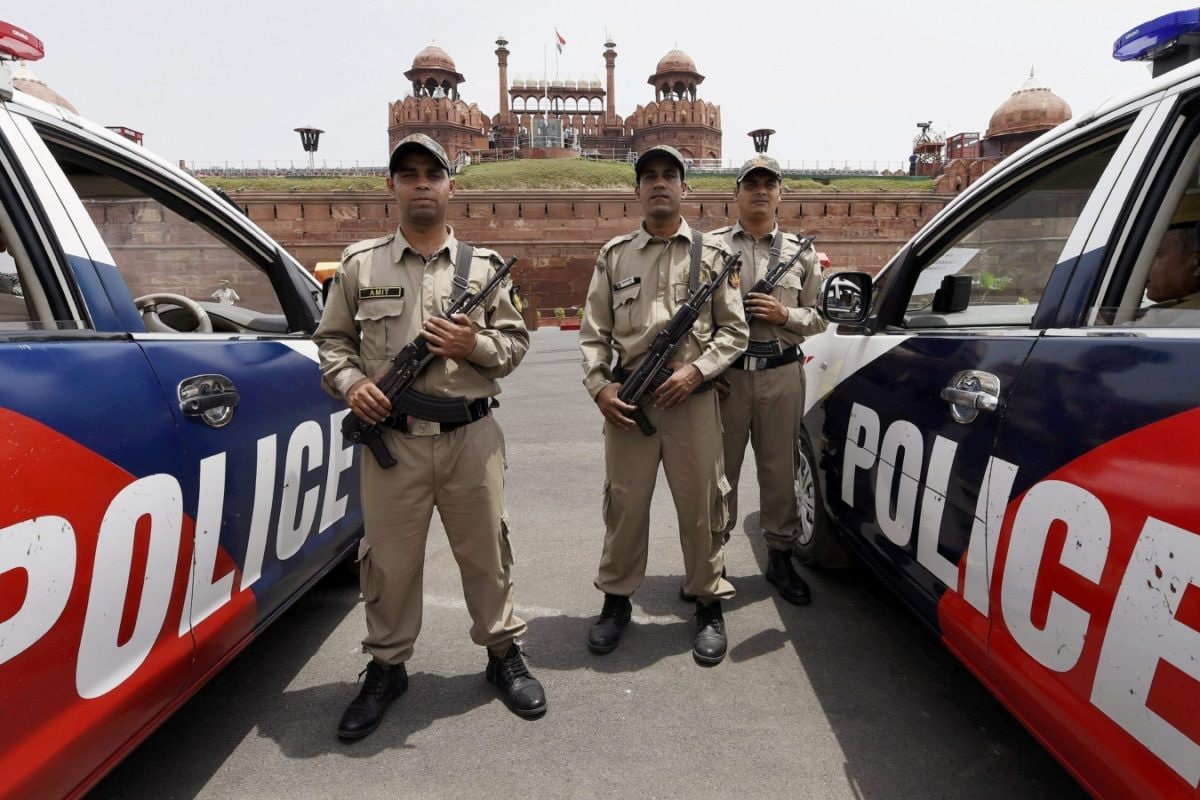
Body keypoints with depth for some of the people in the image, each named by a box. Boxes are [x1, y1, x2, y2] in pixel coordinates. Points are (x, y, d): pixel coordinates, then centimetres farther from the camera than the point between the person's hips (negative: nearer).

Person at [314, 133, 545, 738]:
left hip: (471, 436, 1)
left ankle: (503, 653, 31)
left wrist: (474, 345, -10)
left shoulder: (483, 266, 7)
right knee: (388, 558, 9)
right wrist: (351, 384, -8)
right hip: (391, 438, 0)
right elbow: (331, 340, 10)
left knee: (486, 551, 11)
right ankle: (385, 667, 31)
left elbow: (516, 341, 9)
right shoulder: (360, 264, 6)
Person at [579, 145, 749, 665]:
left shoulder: (711, 253, 7)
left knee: (700, 505, 5)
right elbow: (594, 333, 9)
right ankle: (616, 600, 25)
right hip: (626, 399, 1)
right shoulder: (614, 255, 10)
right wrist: (599, 387, -4)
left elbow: (734, 330, 4)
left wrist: (695, 371, -10)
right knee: (624, 504, 8)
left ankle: (709, 605, 22)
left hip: (691, 398, -1)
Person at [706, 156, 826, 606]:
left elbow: (819, 318, 12)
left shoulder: (801, 252, 11)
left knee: (779, 469, 10)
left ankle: (780, 557, 24)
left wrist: (785, 315, -8)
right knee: (719, 469, 5)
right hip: (725, 374, -2)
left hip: (782, 376, 2)